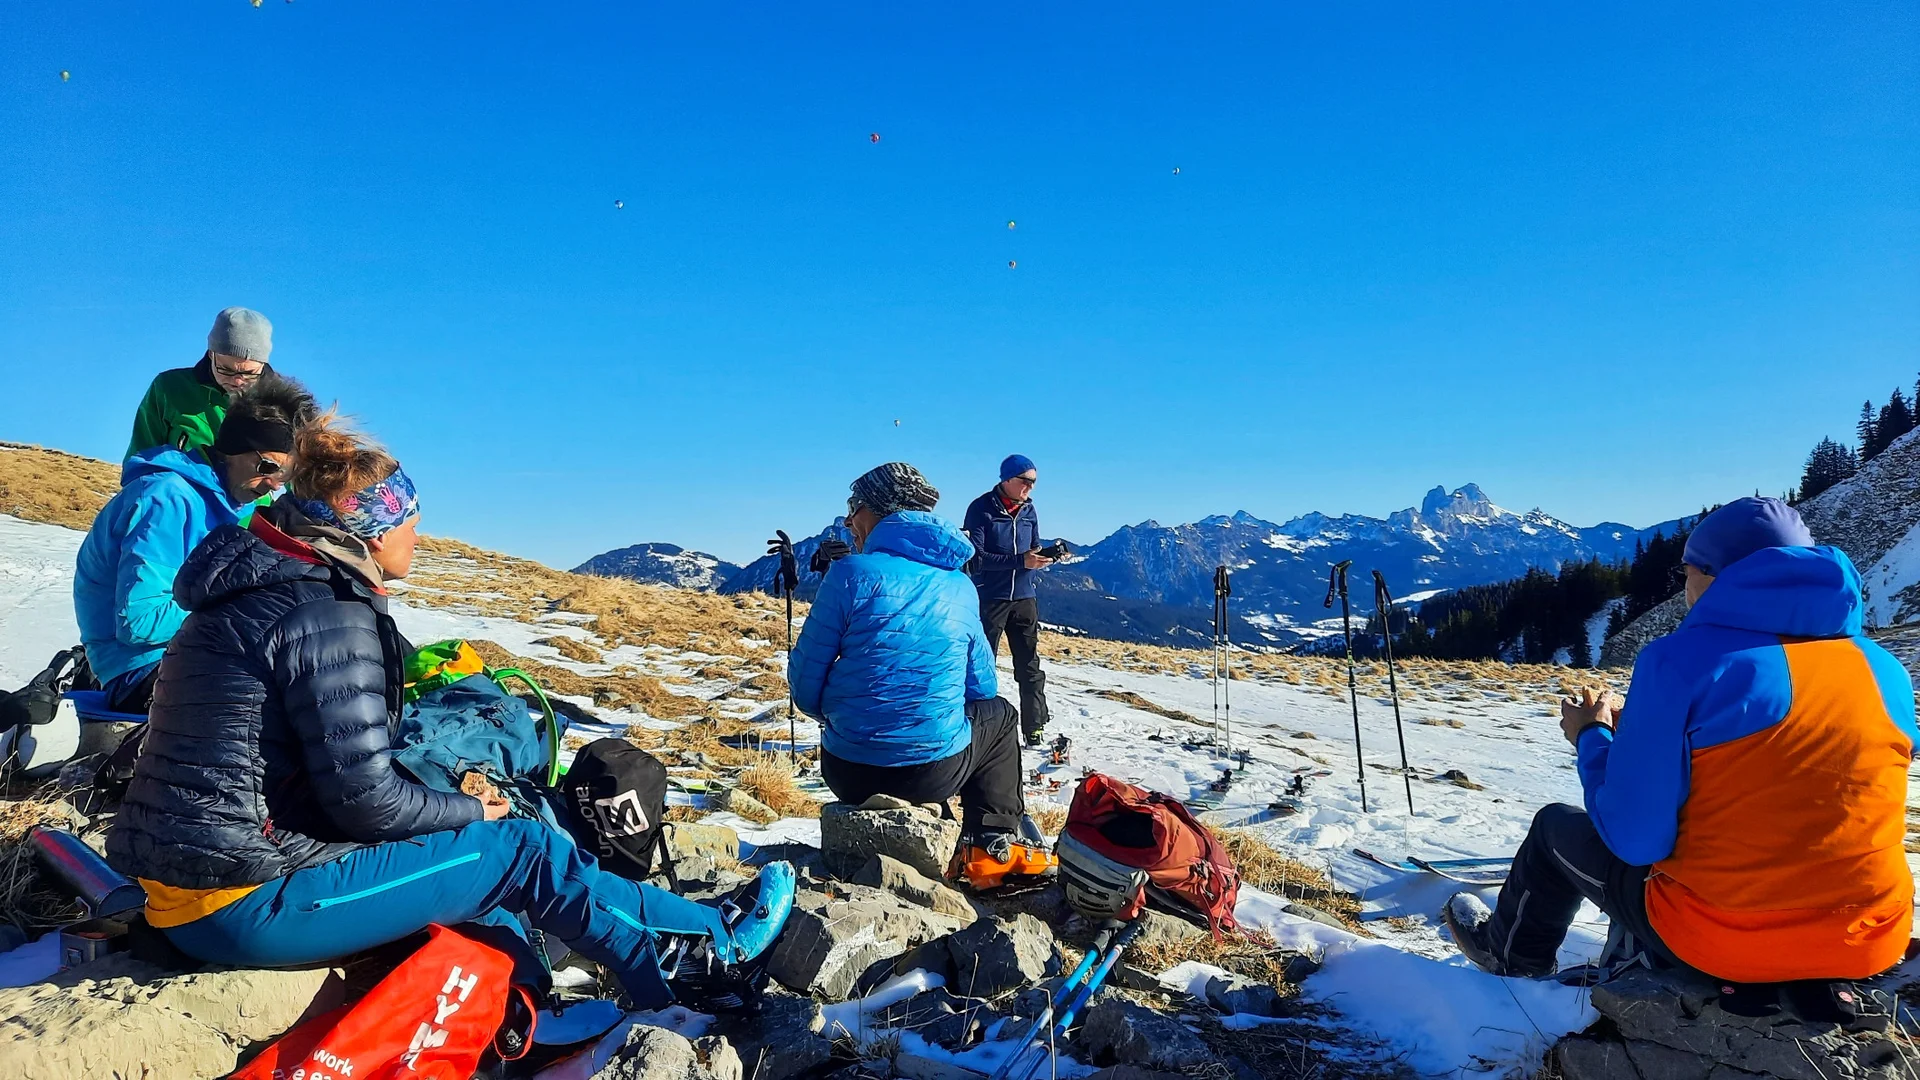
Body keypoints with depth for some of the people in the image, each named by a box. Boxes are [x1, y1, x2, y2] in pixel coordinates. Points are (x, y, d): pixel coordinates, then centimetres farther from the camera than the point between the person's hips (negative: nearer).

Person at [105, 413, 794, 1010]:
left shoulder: (257, 591, 11)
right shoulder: (328, 612, -19)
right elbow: (363, 797, -21)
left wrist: (448, 799, 9)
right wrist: (470, 810, -4)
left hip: (186, 881, 10)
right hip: (246, 903, -9)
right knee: (521, 850, -3)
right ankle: (711, 949, 12)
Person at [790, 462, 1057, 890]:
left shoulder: (852, 572, -10)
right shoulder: (960, 587, 3)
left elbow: (805, 682, -7)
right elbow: (981, 689, 11)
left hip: (850, 775, -1)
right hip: (936, 774, 1)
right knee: (999, 715, 30)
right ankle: (995, 848, 17)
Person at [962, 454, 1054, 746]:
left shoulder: (1029, 510, 8)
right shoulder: (981, 509, -10)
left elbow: (1035, 548, 14)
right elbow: (976, 556, -17)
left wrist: (1049, 555, -11)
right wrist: (1020, 561, -25)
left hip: (1024, 598, 5)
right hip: (989, 599, -5)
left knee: (1030, 667, 5)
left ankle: (1036, 729, 12)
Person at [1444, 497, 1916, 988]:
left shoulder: (1683, 659, -15)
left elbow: (1634, 839, -13)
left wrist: (1592, 738, 4)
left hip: (1722, 942, -5)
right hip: (1871, 946, 6)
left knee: (1557, 827, 21)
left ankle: (1512, 952, 46)